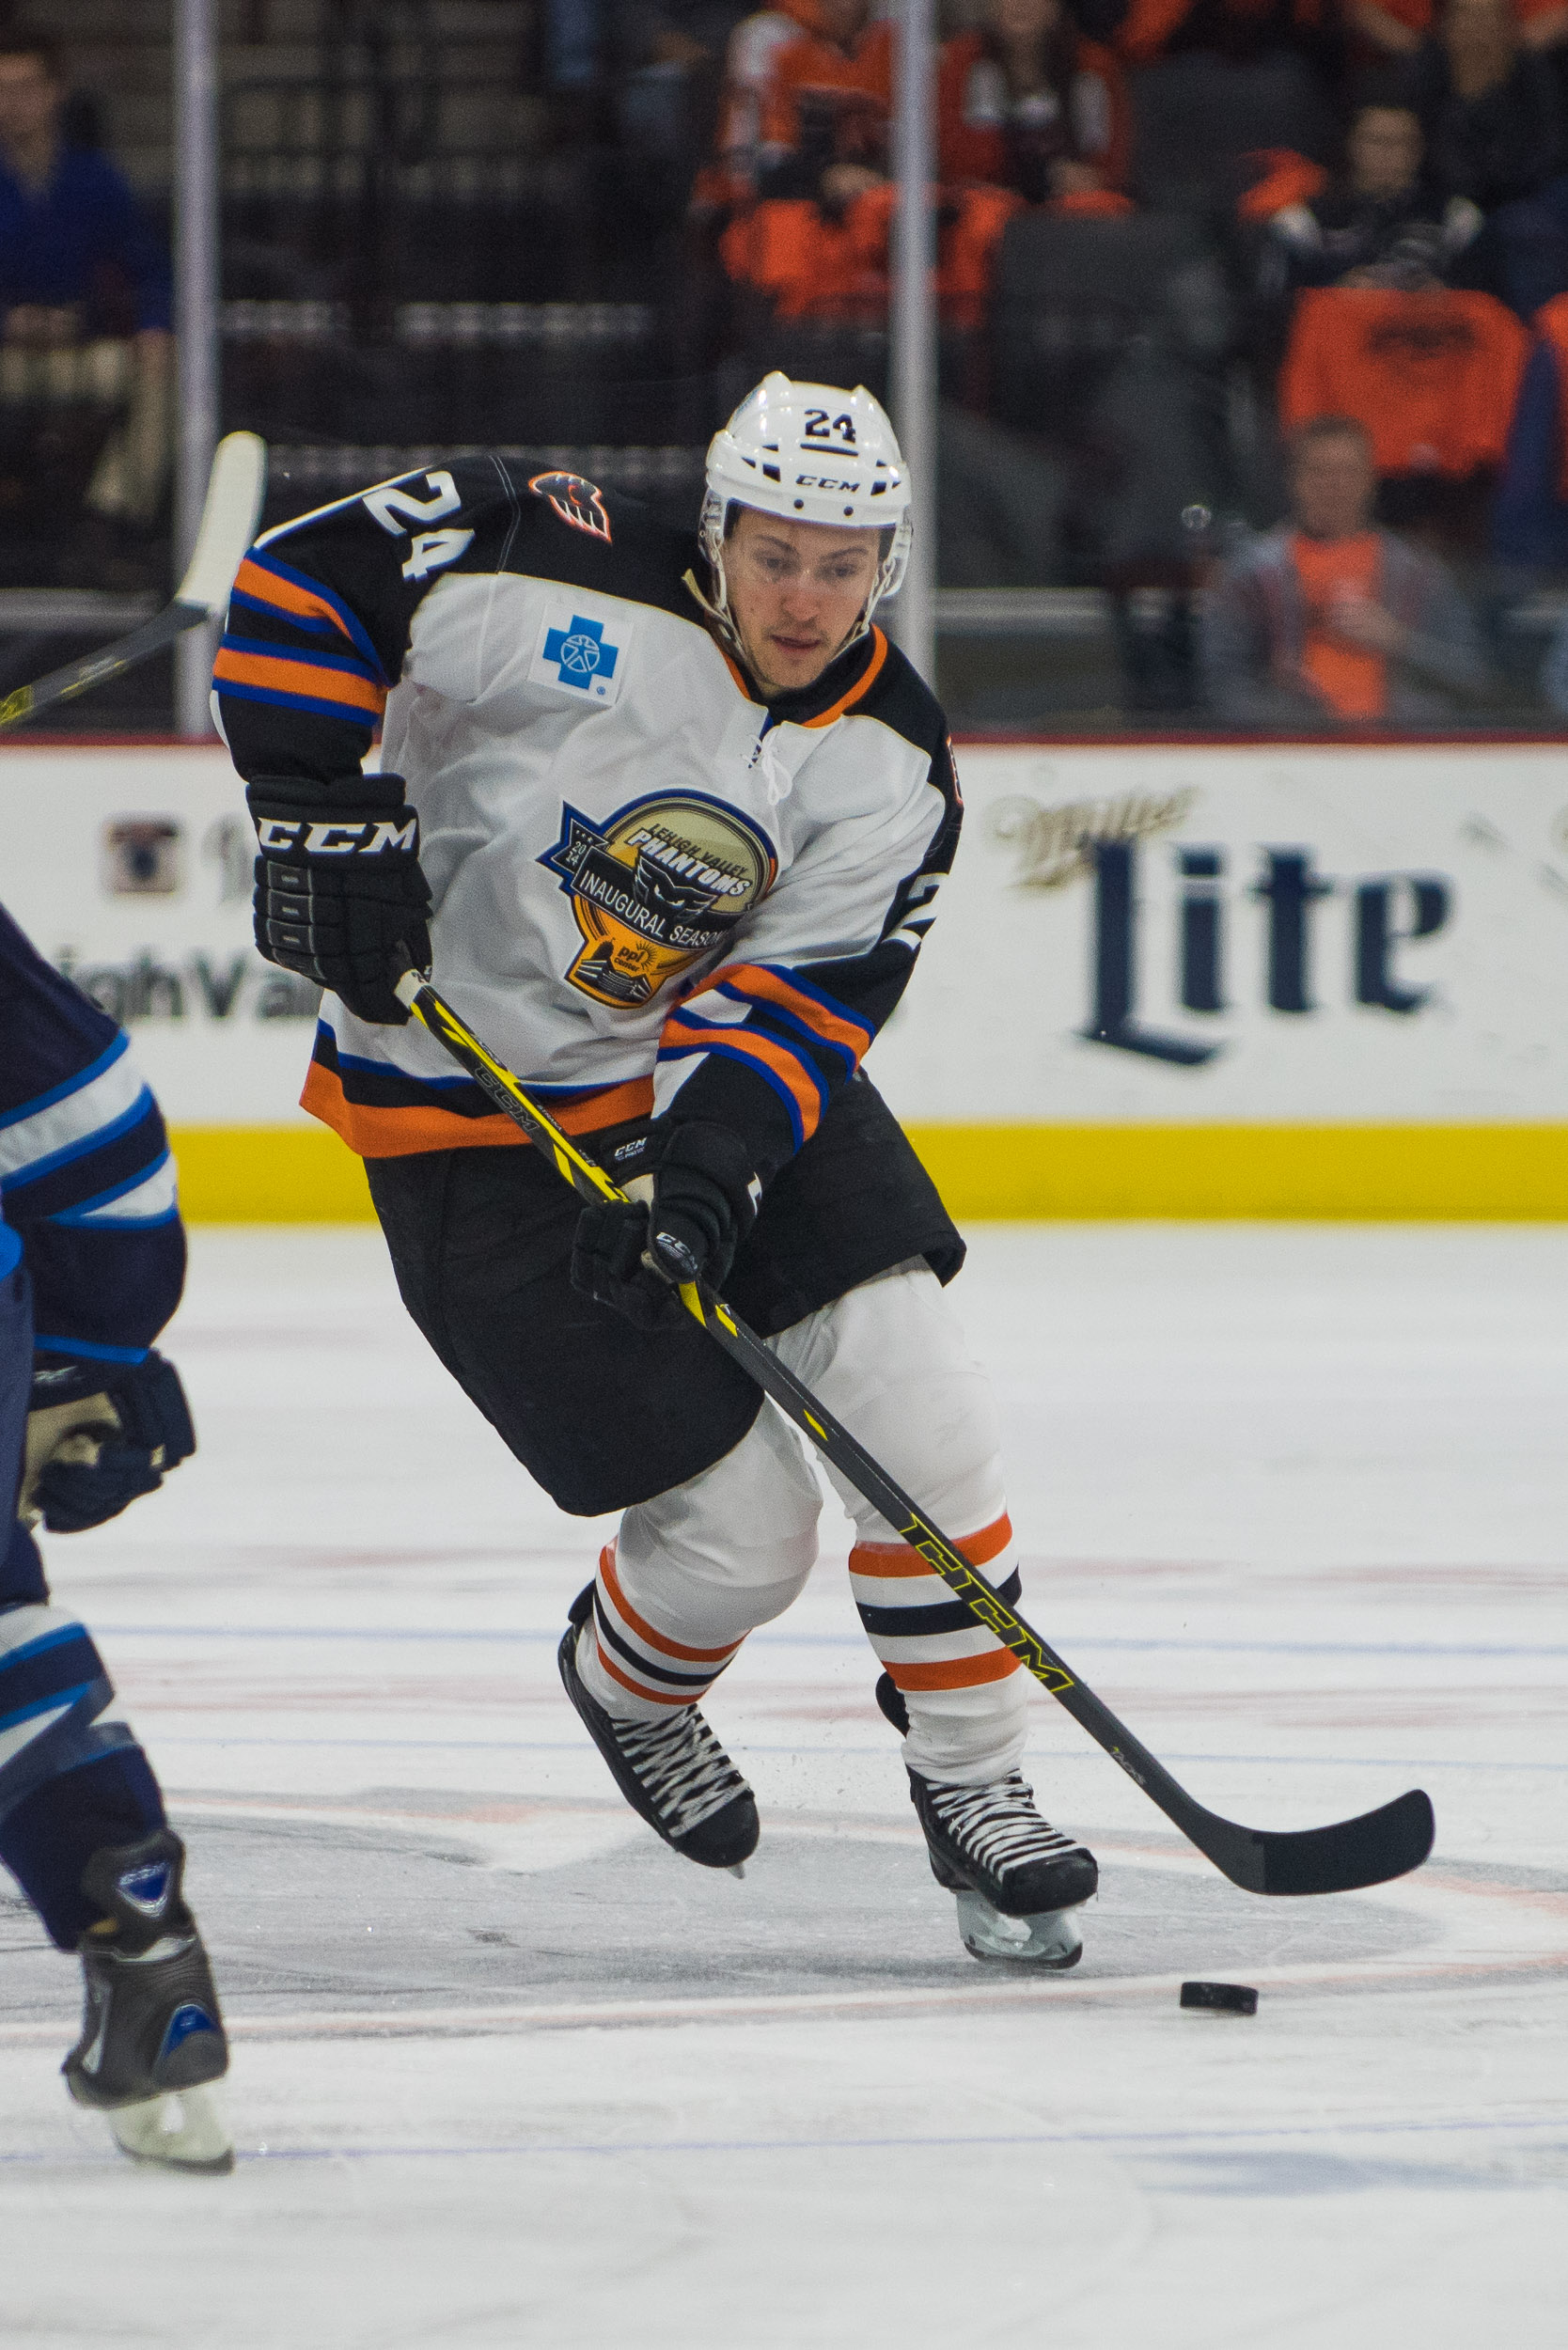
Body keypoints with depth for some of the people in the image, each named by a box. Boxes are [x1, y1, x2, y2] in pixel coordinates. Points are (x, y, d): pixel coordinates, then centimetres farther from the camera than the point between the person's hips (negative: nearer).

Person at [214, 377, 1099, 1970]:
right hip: (474, 1121, -5)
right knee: (740, 1526, -8)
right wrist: (323, 814, -23)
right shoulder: (563, 579, -19)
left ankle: (975, 1790, 6)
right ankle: (625, 1683, 28)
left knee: (919, 1414, -11)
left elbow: (798, 999, -13)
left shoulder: (890, 770, -6)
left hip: (734, 1077, 5)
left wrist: (709, 1167, -29)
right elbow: (303, 582, -16)